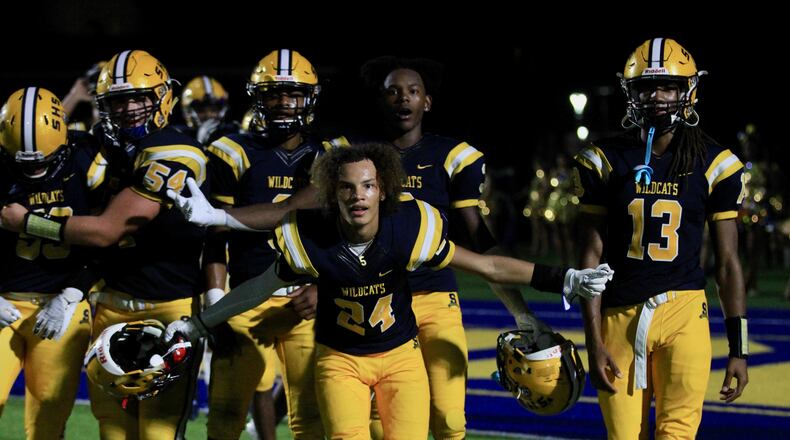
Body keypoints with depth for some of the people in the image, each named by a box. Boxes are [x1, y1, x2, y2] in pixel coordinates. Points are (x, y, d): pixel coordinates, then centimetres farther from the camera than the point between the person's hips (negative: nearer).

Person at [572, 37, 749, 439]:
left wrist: (738, 347, 3)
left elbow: (727, 262, 6)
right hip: (620, 316, 1)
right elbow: (592, 256, 4)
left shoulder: (714, 165, 2)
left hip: (684, 313, -1)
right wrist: (593, 341, -2)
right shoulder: (605, 161, 3)